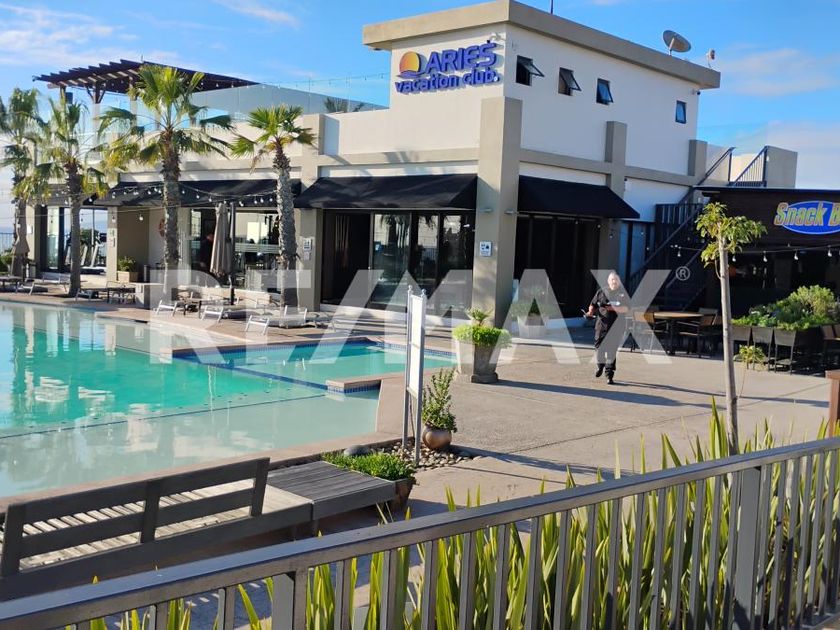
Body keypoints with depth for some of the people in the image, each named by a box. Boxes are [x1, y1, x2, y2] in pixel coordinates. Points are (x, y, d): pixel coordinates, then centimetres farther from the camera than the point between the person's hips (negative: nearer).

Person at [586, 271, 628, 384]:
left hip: (616, 326, -1)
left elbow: (626, 309, -2)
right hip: (602, 323, 1)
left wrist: (613, 308, -16)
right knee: (599, 346, 0)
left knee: (612, 350, -4)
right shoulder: (601, 291, 8)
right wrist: (590, 312, -9)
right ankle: (600, 365, 29)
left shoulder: (623, 293, 6)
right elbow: (593, 305, 12)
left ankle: (609, 374, 1)